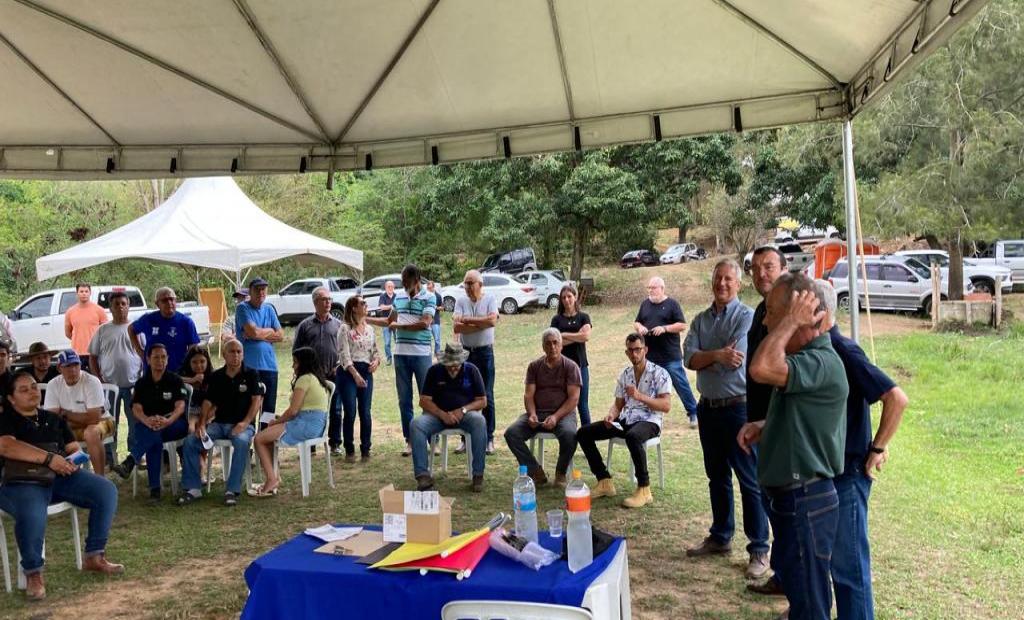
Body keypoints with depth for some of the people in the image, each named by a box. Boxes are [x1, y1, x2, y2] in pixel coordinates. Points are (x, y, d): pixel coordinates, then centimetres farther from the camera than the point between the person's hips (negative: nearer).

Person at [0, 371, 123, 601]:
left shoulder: (53, 419, 23)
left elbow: (74, 448, 19)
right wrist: (48, 458, -23)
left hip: (60, 476, 6)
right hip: (21, 481, -5)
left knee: (106, 490, -16)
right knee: (32, 513, -39)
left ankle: (94, 556, -4)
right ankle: (33, 573, -14)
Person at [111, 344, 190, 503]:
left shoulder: (175, 380, 1)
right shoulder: (141, 383, 8)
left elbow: (180, 406, -13)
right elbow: (136, 409, -6)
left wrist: (167, 421, -36)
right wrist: (147, 421, -31)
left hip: (175, 425, -1)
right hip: (148, 426, 2)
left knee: (154, 431, -35)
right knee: (155, 439, -33)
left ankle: (129, 462, -43)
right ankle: (155, 488, -33)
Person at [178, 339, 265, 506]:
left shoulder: (251, 375, 2)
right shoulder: (216, 376, 12)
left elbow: (256, 401, -6)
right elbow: (208, 403, 7)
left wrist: (245, 422, -20)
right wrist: (202, 424, -9)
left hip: (241, 424, -4)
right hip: (219, 423, 4)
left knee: (241, 442, -37)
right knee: (190, 441, -18)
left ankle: (232, 490, -29)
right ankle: (193, 488, -9)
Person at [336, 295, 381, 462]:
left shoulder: (369, 329, 13)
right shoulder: (345, 329, -5)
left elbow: (375, 350, 19)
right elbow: (344, 354, -12)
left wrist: (376, 360, -5)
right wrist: (355, 375, -22)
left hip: (366, 372, 5)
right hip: (348, 372, -4)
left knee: (365, 413, 2)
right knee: (350, 413, -4)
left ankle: (365, 450, 12)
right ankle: (349, 450, 9)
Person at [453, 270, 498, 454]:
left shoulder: (490, 299, -2)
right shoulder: (461, 301, 2)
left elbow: (492, 320, -20)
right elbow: (456, 327, -12)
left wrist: (468, 320, -13)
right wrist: (482, 323, -14)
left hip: (485, 352, -2)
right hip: (465, 352, 2)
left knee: (487, 397, 3)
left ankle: (489, 439, 11)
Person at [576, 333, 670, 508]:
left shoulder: (660, 373, -4)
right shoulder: (624, 374, 14)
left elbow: (666, 406, -13)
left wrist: (640, 396, -24)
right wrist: (611, 415, -7)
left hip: (649, 421, -6)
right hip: (626, 421, 7)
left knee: (632, 437, -43)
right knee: (583, 433, -7)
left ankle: (644, 490, -27)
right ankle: (604, 482, -2)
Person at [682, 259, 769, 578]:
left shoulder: (747, 317, -9)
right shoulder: (701, 320, 9)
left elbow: (735, 359, -21)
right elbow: (689, 358, -5)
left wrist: (704, 357, -7)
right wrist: (719, 354, -20)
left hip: (739, 407, -6)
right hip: (708, 406, 7)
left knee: (750, 481, -1)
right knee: (717, 477, 18)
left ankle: (759, 550, 7)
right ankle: (720, 537, 32)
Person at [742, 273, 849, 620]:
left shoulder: (822, 363, -23)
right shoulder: (805, 358, 11)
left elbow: (761, 369, -41)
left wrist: (790, 321, -27)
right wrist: (763, 429, 8)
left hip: (806, 501, -10)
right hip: (791, 497, 10)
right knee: (798, 590, 25)